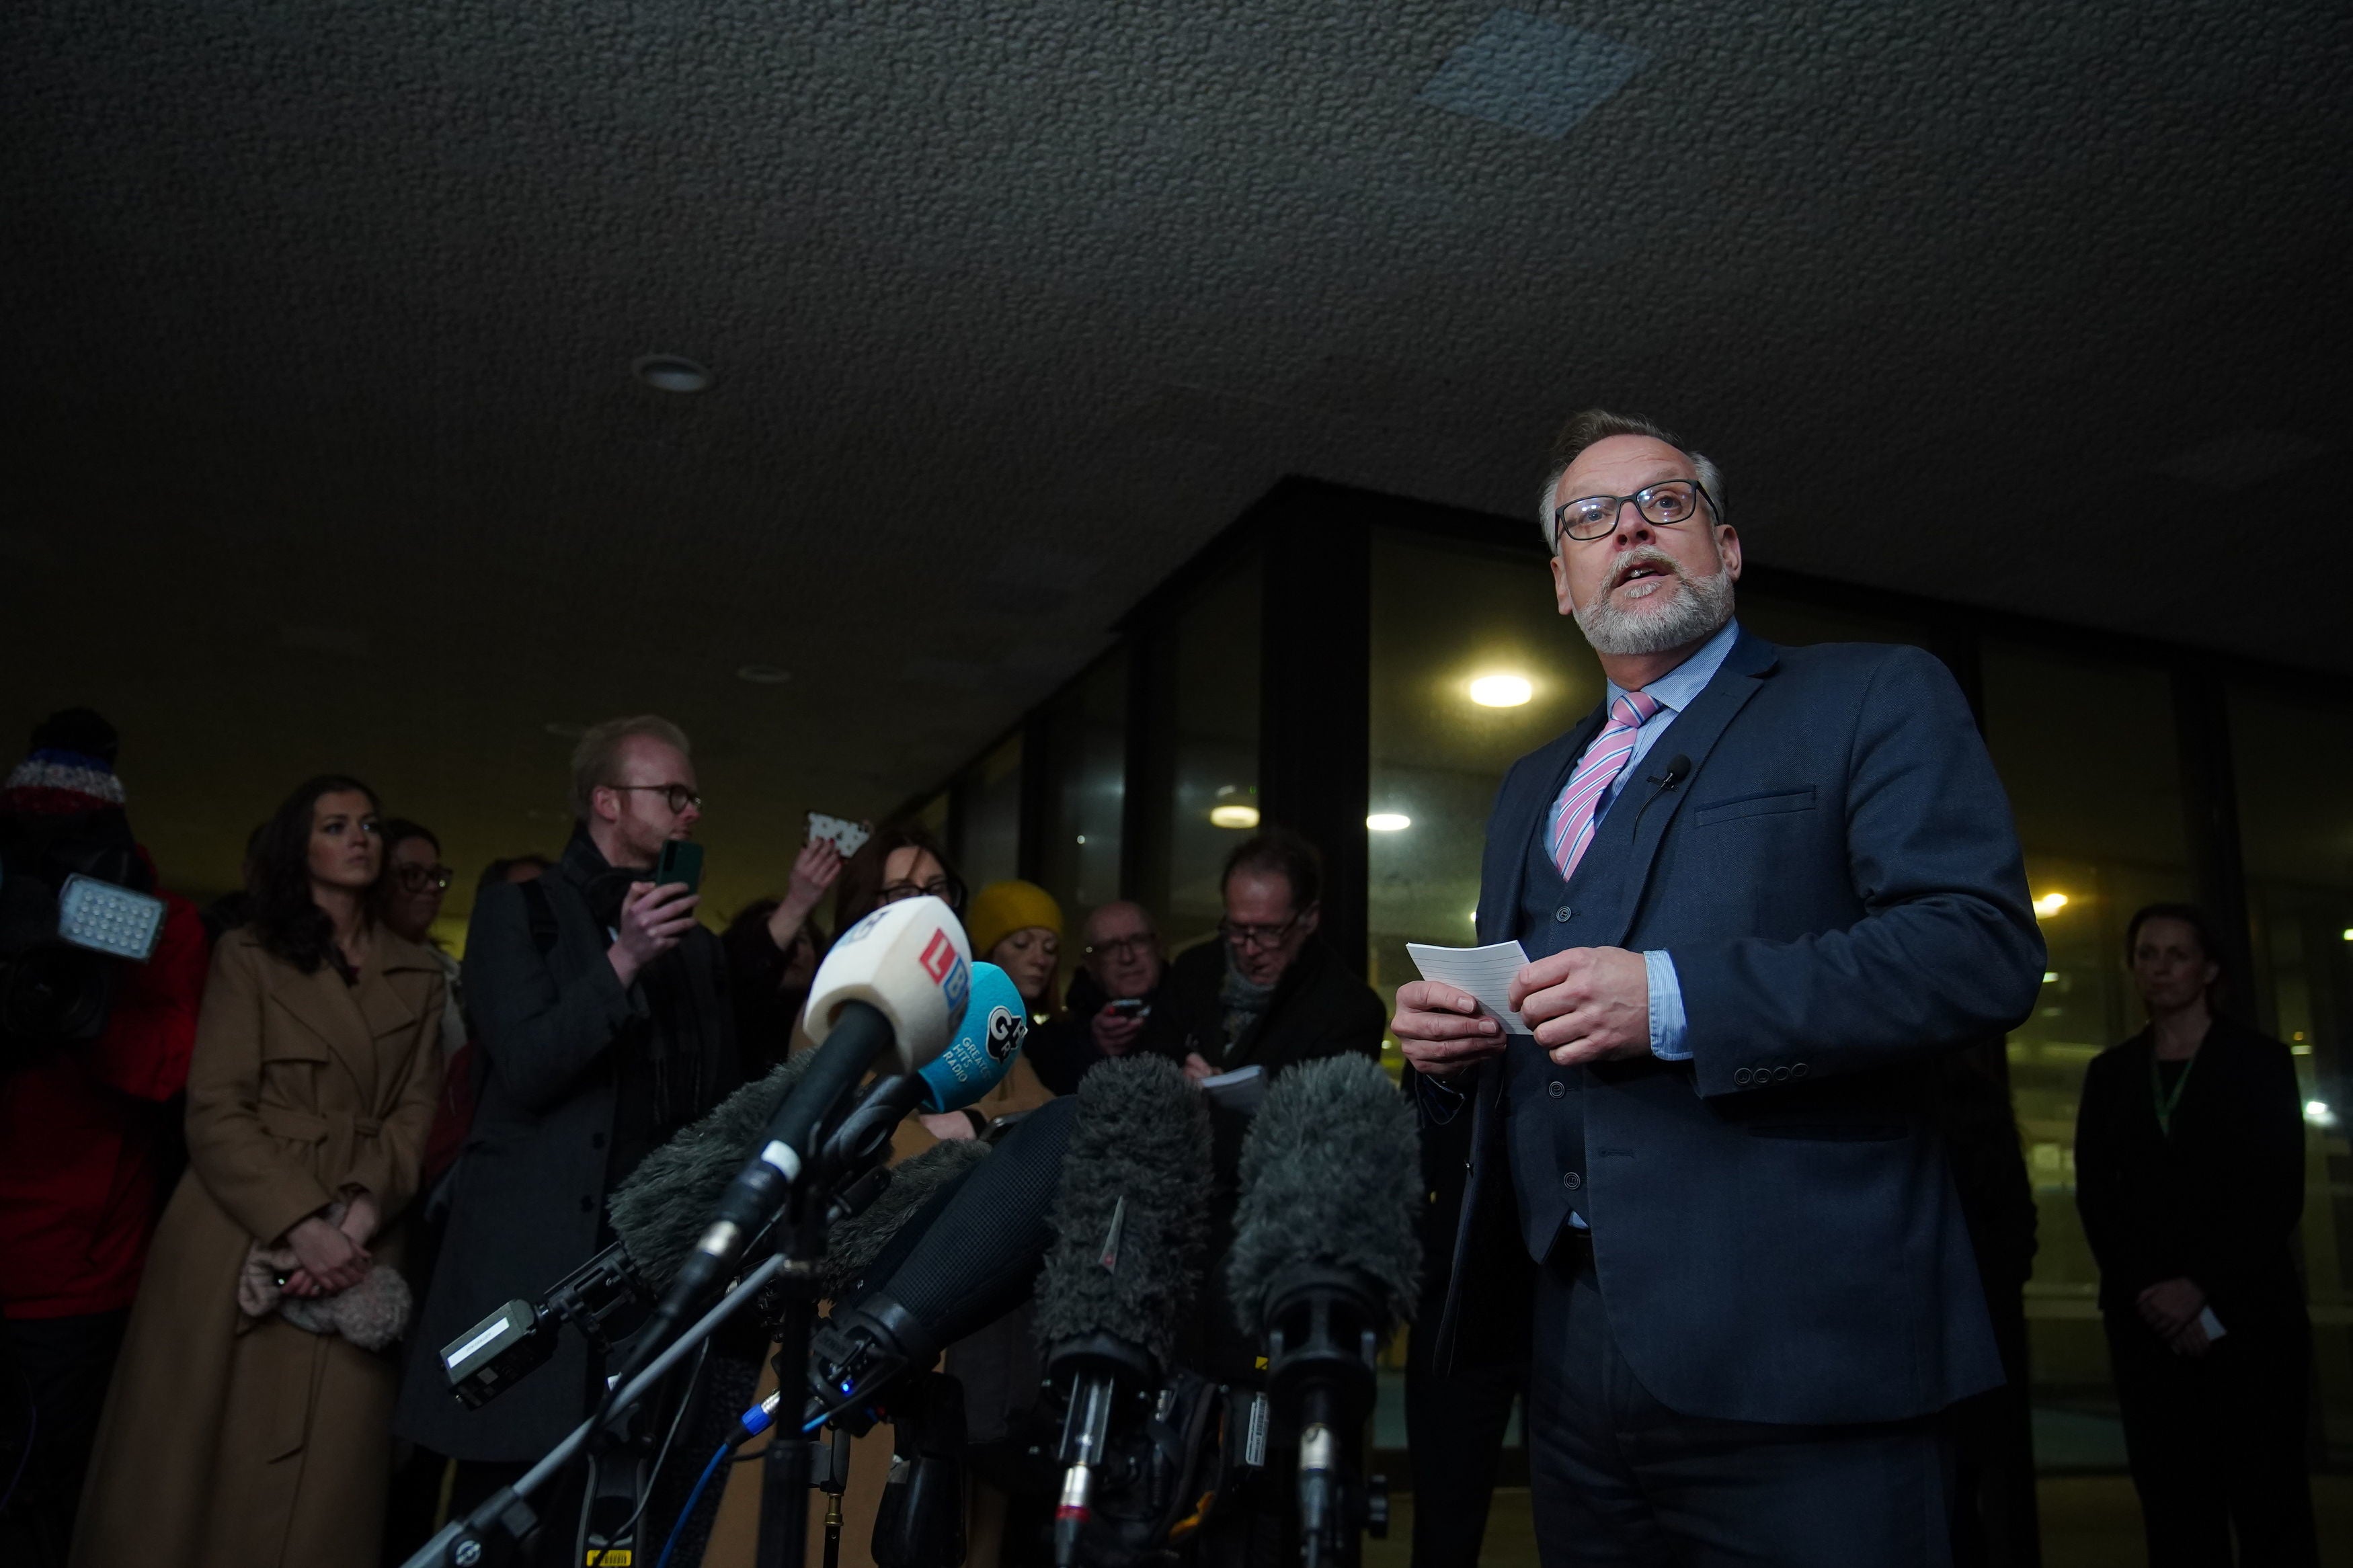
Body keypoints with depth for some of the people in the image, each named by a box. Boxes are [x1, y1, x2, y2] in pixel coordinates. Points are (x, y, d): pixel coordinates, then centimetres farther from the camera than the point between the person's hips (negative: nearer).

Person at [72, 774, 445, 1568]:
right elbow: (216, 1114, -4)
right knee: (191, 1467, 1)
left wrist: (365, 1205, -12)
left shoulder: (418, 974, 14)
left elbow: (416, 1111, 6)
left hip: (355, 1256, 2)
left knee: (321, 1480, -1)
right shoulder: (248, 954, 6)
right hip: (240, 1247, -1)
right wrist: (300, 1224, -15)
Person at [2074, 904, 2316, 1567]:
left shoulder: (2261, 1061, 7)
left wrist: (2205, 1289, -11)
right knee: (2176, 1508, 1)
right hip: (2149, 1320, 2)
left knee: (2269, 1504, -3)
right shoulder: (2110, 1074, 13)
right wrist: (2151, 1294, -8)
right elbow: (2095, 1198, 7)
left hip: (2249, 1312, -2)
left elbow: (2279, 1193, -2)